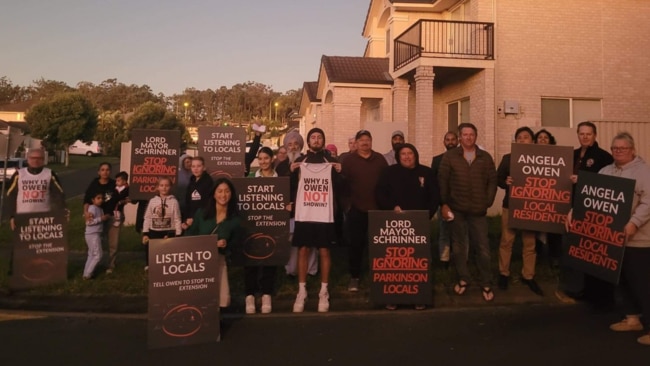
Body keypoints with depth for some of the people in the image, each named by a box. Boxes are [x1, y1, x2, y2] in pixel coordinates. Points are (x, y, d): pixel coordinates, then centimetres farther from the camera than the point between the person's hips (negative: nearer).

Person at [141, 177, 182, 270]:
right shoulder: (152, 201, 3)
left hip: (169, 233, -2)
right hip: (154, 232, 2)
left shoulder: (174, 201, -3)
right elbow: (147, 218, 5)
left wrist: (178, 236, -7)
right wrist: (145, 233, 0)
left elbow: (177, 220, -3)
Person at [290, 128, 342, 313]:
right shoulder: (299, 161, 9)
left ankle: (324, 293, 11)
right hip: (303, 215, 0)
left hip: (325, 215, 0)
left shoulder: (331, 162, 9)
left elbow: (339, 189, 6)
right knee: (303, 251, 2)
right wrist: (292, 172, -10)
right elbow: (291, 188, 6)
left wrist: (339, 173, -10)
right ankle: (301, 292, 10)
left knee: (324, 251, 2)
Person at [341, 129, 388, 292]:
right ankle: (354, 276, 16)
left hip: (377, 208, 2)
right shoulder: (349, 160, 1)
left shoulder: (380, 159, 7)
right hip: (357, 209, -1)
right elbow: (344, 182, -4)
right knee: (356, 244, 4)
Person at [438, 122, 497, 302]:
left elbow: (492, 180, 6)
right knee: (459, 246, 10)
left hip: (478, 210, 1)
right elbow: (442, 180, -1)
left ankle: (486, 284, 15)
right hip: (456, 209, 0)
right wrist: (444, 204, -5)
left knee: (482, 247, 3)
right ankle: (463, 279, 25)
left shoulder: (485, 157, 6)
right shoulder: (450, 156, 1)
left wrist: (488, 202, -2)